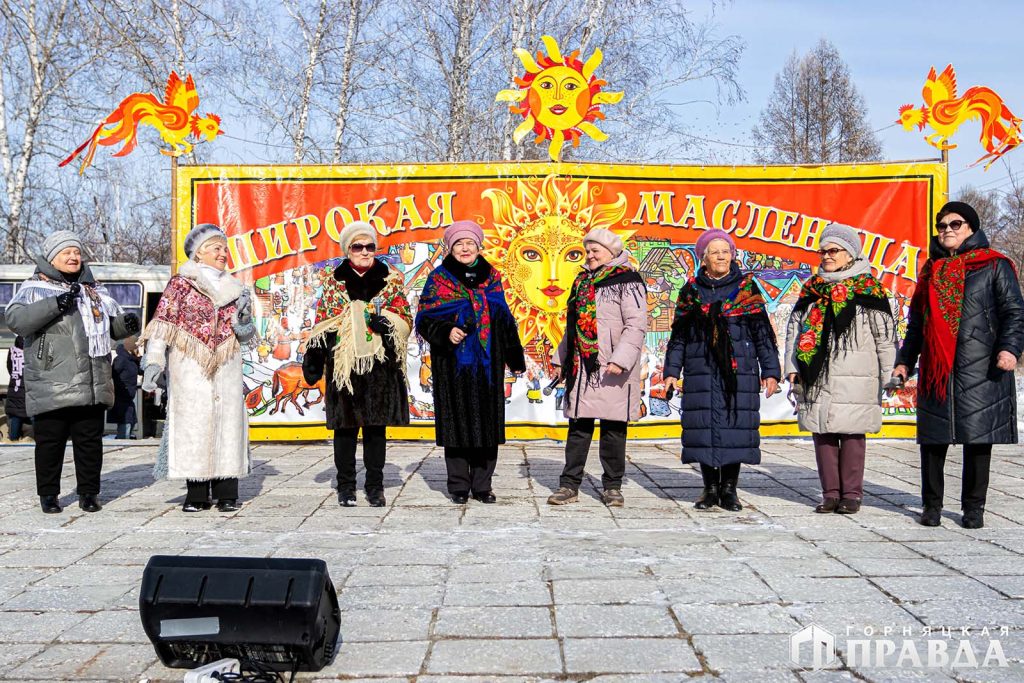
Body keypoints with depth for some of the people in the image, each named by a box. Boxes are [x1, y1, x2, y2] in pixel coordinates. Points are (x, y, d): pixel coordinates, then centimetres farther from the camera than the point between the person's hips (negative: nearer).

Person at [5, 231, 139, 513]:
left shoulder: (95, 290, 18)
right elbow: (15, 319, -16)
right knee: (50, 441, 3)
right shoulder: (34, 288, 1)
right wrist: (55, 304, -24)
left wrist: (127, 323, 2)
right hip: (51, 387, -4)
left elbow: (113, 325, 26)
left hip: (92, 385, 5)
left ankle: (89, 492, 18)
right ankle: (48, 494, 15)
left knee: (90, 440, 8)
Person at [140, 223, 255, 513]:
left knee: (228, 422, 0)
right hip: (190, 368, -4)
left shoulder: (232, 288, 15)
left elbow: (244, 335, 18)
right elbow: (162, 324, -4)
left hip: (226, 368, 4)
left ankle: (226, 493, 6)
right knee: (193, 424, -5)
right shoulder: (180, 284, 3)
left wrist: (244, 317, -4)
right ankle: (197, 494, 2)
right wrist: (153, 361, -14)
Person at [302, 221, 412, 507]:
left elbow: (406, 320, 6)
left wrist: (388, 323, -15)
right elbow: (321, 324, 9)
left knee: (377, 425, 2)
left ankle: (375, 486, 12)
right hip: (343, 363, 0)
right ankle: (346, 486, 14)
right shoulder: (334, 282, 9)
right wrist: (312, 361, 3)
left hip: (380, 364, 0)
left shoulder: (391, 279, 8)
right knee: (345, 425, 3)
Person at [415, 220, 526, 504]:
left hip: (488, 363, 3)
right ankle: (459, 485, 9)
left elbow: (505, 319, 15)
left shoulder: (491, 277, 11)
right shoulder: (439, 279, 2)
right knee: (457, 422, -1)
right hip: (454, 363, -3)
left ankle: (482, 484, 12)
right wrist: (446, 332, -20)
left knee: (487, 421, 3)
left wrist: (515, 357, 14)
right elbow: (424, 320, -2)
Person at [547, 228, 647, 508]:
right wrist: (562, 358, 19)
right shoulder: (582, 282, 18)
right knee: (578, 426, 8)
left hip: (611, 371, -6)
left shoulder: (627, 281, -5)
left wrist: (620, 360, -22)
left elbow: (636, 325, -13)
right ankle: (569, 485, 12)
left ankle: (612, 486, 13)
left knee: (613, 427, 2)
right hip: (581, 368, 7)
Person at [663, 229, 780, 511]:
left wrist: (770, 371, 2)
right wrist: (672, 371, 5)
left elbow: (763, 332, 7)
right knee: (704, 425, 1)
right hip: (701, 370, 1)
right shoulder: (691, 291, 10)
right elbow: (678, 335, 11)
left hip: (739, 371, -1)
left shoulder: (747, 288, 7)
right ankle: (710, 488, 13)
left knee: (736, 424, -2)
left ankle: (729, 488, 10)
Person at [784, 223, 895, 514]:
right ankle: (830, 493, 15)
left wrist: (887, 378, -3)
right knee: (822, 432, 5)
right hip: (817, 378, 4)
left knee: (851, 433, -2)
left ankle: (851, 493, 9)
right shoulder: (812, 288, 15)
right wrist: (792, 367, 6)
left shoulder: (868, 290, 1)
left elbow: (885, 336, 1)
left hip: (854, 380, -4)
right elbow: (795, 328, 15)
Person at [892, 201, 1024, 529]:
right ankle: (932, 505, 13)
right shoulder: (931, 270, 18)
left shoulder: (993, 265, 6)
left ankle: (973, 507, 11)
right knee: (932, 437, 2)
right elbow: (917, 321, 23)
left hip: (979, 369, -3)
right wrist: (905, 360, 17)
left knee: (977, 436, -1)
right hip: (935, 369, 3)